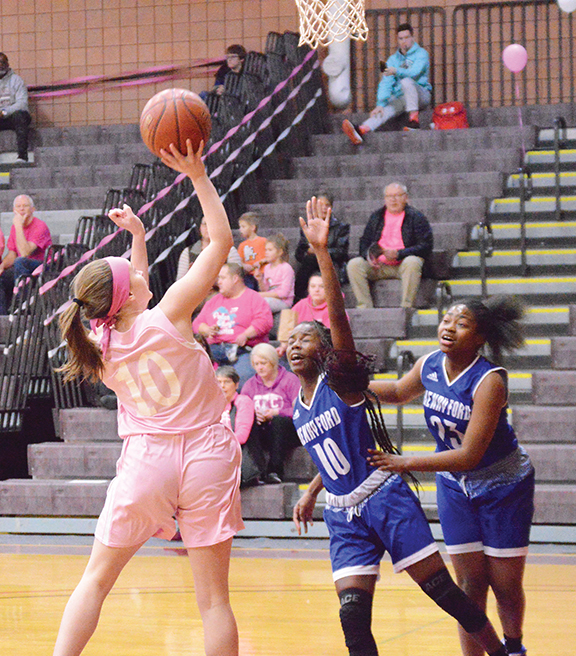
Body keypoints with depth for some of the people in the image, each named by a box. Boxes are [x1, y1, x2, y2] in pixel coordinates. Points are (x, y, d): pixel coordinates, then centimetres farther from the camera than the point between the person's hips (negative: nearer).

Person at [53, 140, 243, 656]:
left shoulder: (102, 346, 2)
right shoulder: (168, 316, -9)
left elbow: (136, 299, 25)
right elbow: (222, 241, -5)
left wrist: (137, 235, 26)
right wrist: (199, 177, -3)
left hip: (146, 459, 2)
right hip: (207, 457, -2)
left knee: (96, 579, 14)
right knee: (214, 598, 1)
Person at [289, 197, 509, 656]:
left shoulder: (340, 380, -7)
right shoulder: (299, 408, 12)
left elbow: (338, 314, -22)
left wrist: (322, 252, -32)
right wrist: (312, 493, 20)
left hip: (387, 500, -6)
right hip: (344, 518, 6)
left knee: (442, 589, -5)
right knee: (353, 616, -9)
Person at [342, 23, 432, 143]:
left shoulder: (421, 54, 1)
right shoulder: (393, 59, 15)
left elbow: (414, 72, -19)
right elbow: (385, 83, 2)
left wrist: (396, 71, -38)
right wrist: (380, 104, -15)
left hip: (422, 95, -4)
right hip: (400, 98, 4)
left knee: (406, 81, -34)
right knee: (384, 110, -26)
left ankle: (414, 120, -35)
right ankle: (361, 131, -53)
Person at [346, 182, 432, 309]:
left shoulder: (416, 217, 5)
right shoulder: (376, 217, 18)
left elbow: (426, 246, -4)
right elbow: (364, 242, 18)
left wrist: (398, 254, -16)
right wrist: (368, 256, -7)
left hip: (403, 264, -4)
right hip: (378, 266, 4)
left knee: (412, 263, -38)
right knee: (354, 264, -21)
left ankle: (406, 307, -36)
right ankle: (364, 307, -27)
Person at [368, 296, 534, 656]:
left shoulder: (490, 380, -29)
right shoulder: (430, 365, -10)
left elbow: (470, 455, -32)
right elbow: (398, 391, 16)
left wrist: (407, 462, -34)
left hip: (504, 487, -4)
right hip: (455, 487, 5)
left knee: (506, 586, 4)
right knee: (470, 584, 2)